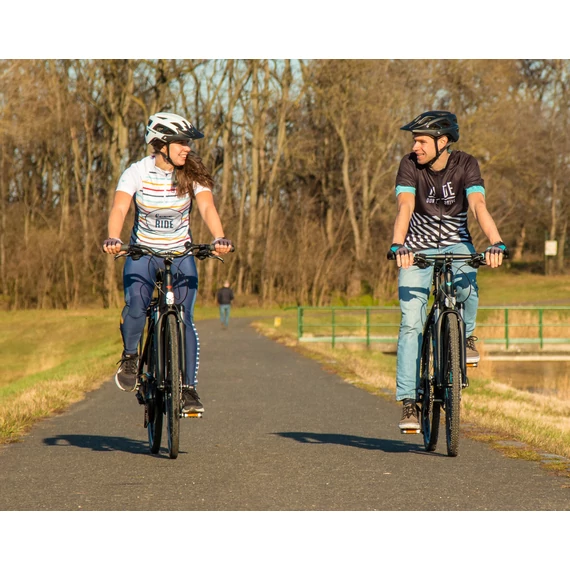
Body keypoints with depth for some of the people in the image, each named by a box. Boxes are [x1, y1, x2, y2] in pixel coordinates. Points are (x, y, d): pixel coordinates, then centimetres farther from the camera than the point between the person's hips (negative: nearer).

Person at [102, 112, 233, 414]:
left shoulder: (192, 174, -8)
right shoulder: (137, 172, -12)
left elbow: (207, 208, -21)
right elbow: (119, 208, -25)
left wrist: (219, 238, -41)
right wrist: (113, 239, -45)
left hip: (180, 255, 1)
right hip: (142, 253, -1)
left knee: (184, 319, -13)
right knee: (135, 308, -26)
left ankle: (189, 387, -4)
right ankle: (129, 356, 4)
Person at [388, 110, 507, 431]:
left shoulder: (466, 165, -14)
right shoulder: (410, 165, -14)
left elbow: (478, 205, -28)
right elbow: (406, 207, -28)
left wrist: (496, 243, -45)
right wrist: (398, 246, -46)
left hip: (456, 244, 0)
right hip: (418, 248, 0)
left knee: (467, 284, -34)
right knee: (411, 323, -11)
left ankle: (467, 335, -2)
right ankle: (408, 400, -7)